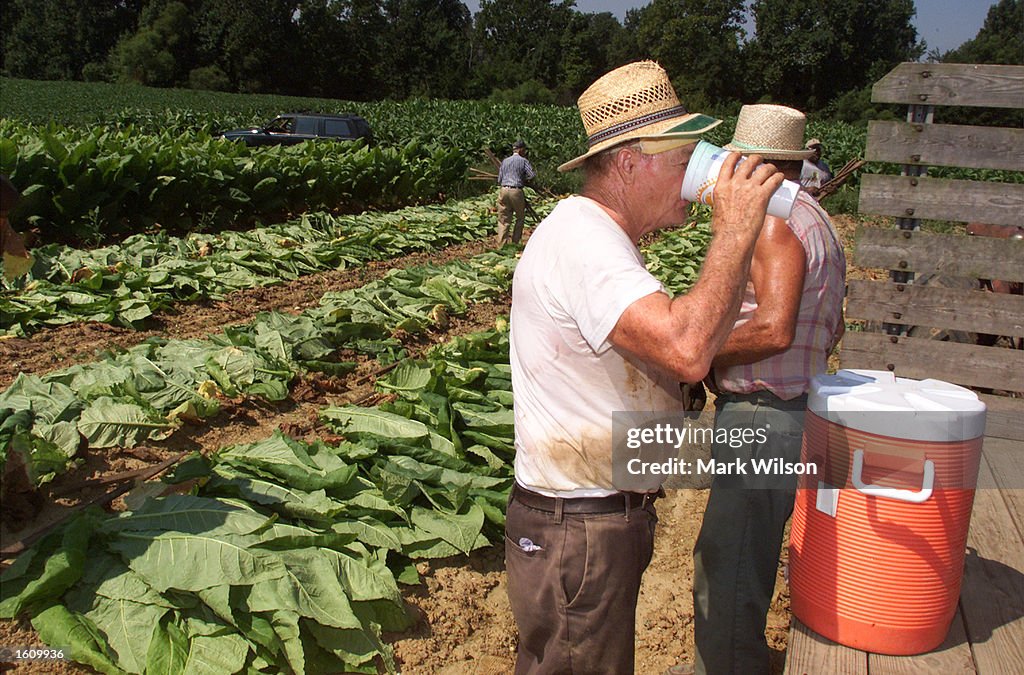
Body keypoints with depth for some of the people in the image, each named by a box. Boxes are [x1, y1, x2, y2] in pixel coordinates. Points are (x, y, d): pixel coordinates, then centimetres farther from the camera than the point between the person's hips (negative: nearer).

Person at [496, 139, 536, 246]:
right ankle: (515, 242, 14)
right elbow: (532, 175, -7)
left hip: (503, 190, 3)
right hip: (516, 191, -3)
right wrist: (525, 180, 12)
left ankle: (501, 245, -2)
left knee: (503, 220, 4)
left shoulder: (504, 161, 14)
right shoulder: (523, 161, 2)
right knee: (520, 217, 15)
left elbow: (499, 180, 13)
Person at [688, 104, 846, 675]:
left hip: (764, 422, -11)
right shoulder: (817, 222, 15)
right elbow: (831, 329, 22)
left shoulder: (777, 223, -17)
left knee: (731, 579, -1)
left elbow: (774, 329, -30)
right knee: (719, 561, 24)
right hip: (796, 409, 11)